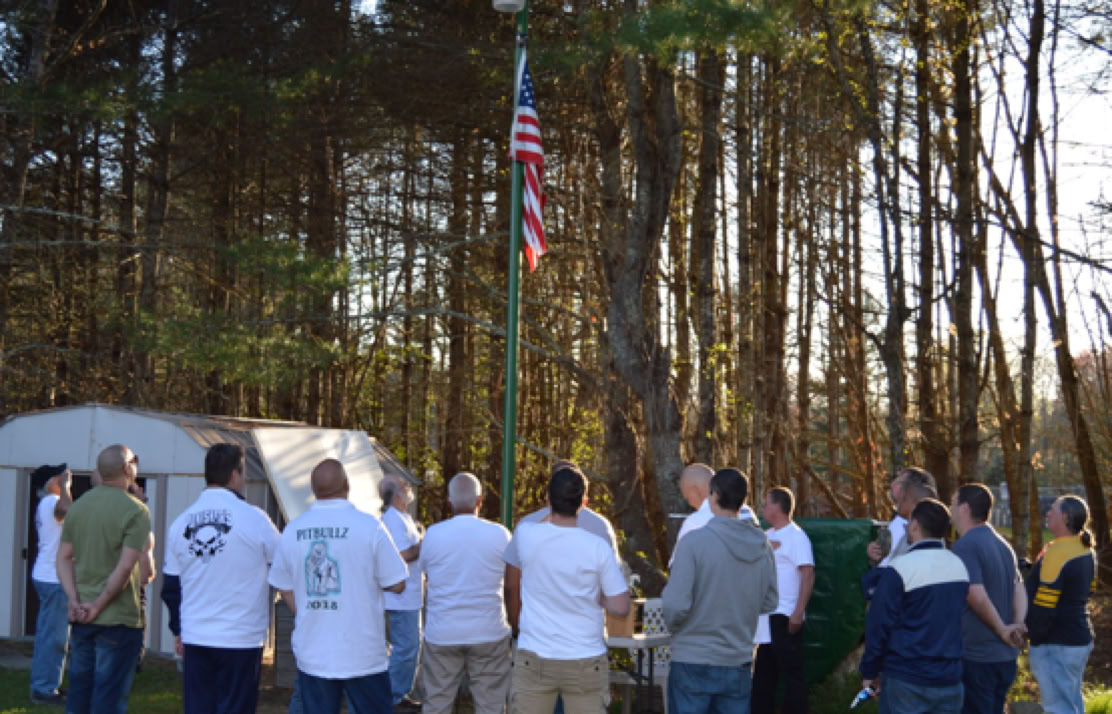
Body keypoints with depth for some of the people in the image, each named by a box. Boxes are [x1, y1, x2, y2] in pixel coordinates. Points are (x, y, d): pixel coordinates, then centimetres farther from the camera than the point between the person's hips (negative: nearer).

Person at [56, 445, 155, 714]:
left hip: (82, 617, 6)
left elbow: (63, 558, 5)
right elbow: (126, 566, -19)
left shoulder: (77, 506, 7)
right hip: (119, 618, -6)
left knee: (79, 690, 14)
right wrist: (99, 606, -9)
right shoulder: (135, 510, -13)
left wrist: (75, 601, -1)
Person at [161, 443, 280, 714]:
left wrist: (178, 631, 20)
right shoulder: (254, 519, -11)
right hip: (242, 638, -4)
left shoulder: (181, 523, 2)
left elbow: (171, 586, 10)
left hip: (195, 638, 4)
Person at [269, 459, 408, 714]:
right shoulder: (369, 526, -11)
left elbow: (285, 589, 8)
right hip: (363, 655, -3)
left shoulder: (292, 531, 0)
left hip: (311, 655, 3)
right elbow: (396, 584, -8)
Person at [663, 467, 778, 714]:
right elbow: (769, 603, 9)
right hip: (739, 662, 4)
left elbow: (676, 605, -18)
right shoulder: (762, 546, 0)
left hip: (693, 660, -4)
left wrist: (674, 627, 3)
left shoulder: (694, 541, -15)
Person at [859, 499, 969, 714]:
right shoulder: (959, 566, 6)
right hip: (949, 679, 5)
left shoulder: (899, 569, -13)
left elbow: (879, 624, -11)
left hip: (906, 680, -5)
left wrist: (869, 672, -2)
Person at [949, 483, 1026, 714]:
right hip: (1005, 655, 8)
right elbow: (1018, 588, 9)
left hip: (976, 656, -8)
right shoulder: (1002, 545, 12)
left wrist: (1002, 629, -11)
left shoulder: (965, 546, -17)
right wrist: (1017, 624, -4)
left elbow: (977, 596, -23)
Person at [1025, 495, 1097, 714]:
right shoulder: (1086, 551, 7)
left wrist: (1028, 631, -4)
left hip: (1057, 646, -10)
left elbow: (1043, 608, -22)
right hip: (1081, 640, 10)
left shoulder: (1057, 554, -22)